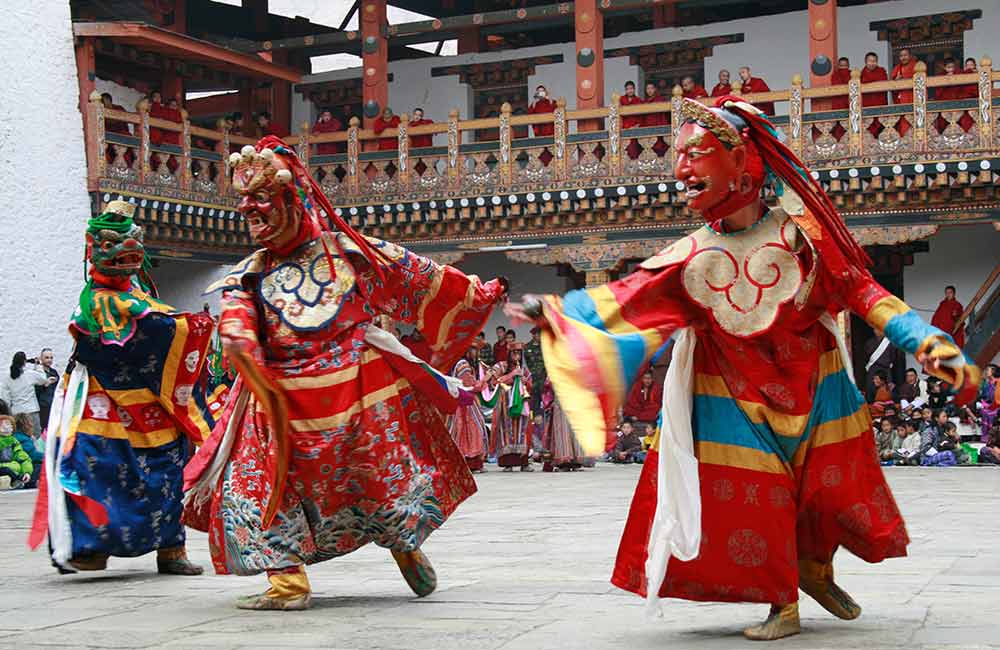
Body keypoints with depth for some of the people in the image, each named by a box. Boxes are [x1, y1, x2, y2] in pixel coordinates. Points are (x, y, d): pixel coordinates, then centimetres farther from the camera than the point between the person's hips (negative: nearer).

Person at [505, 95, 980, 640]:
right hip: (737, 402, 0)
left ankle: (816, 570, 39)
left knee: (835, 492, 9)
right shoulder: (692, 257, -9)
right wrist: (556, 309, -21)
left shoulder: (797, 230, -13)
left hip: (815, 388, 0)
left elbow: (860, 291, -11)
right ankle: (783, 605, 20)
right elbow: (627, 297, -10)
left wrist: (926, 342, -19)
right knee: (758, 502, -2)